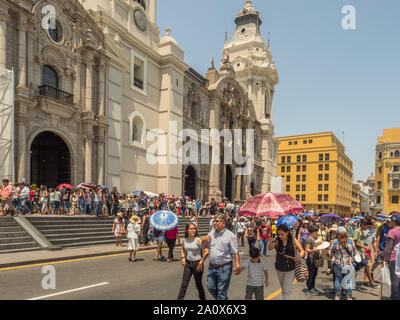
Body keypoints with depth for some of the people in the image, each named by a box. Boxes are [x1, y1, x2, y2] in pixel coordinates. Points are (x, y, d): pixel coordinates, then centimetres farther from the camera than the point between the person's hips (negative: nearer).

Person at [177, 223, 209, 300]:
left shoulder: (198, 240, -16)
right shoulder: (185, 240, -1)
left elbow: (206, 252, -16)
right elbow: (182, 249, 22)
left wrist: (201, 263, -14)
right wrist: (183, 257, 7)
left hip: (197, 264, -3)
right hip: (188, 263, 4)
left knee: (198, 284, 12)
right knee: (184, 284, -1)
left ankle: (202, 298, 35)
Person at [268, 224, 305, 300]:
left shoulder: (294, 241, -10)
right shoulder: (277, 241, -7)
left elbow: (302, 250, 3)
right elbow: (270, 248, -24)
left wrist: (300, 256, -20)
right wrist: (272, 241, -46)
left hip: (290, 269, -3)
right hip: (279, 269, 3)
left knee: (286, 291, -8)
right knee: (283, 290, 20)